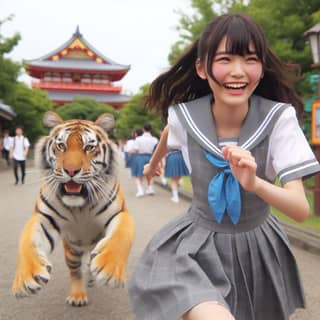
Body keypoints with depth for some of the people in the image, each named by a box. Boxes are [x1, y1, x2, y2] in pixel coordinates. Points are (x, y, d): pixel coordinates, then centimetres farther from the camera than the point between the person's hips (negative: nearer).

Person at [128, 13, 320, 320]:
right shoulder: (184, 116, -17)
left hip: (258, 246, 1)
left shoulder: (279, 118, -21)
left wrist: (254, 183, -43)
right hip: (199, 240, -1)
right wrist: (153, 163, 28)